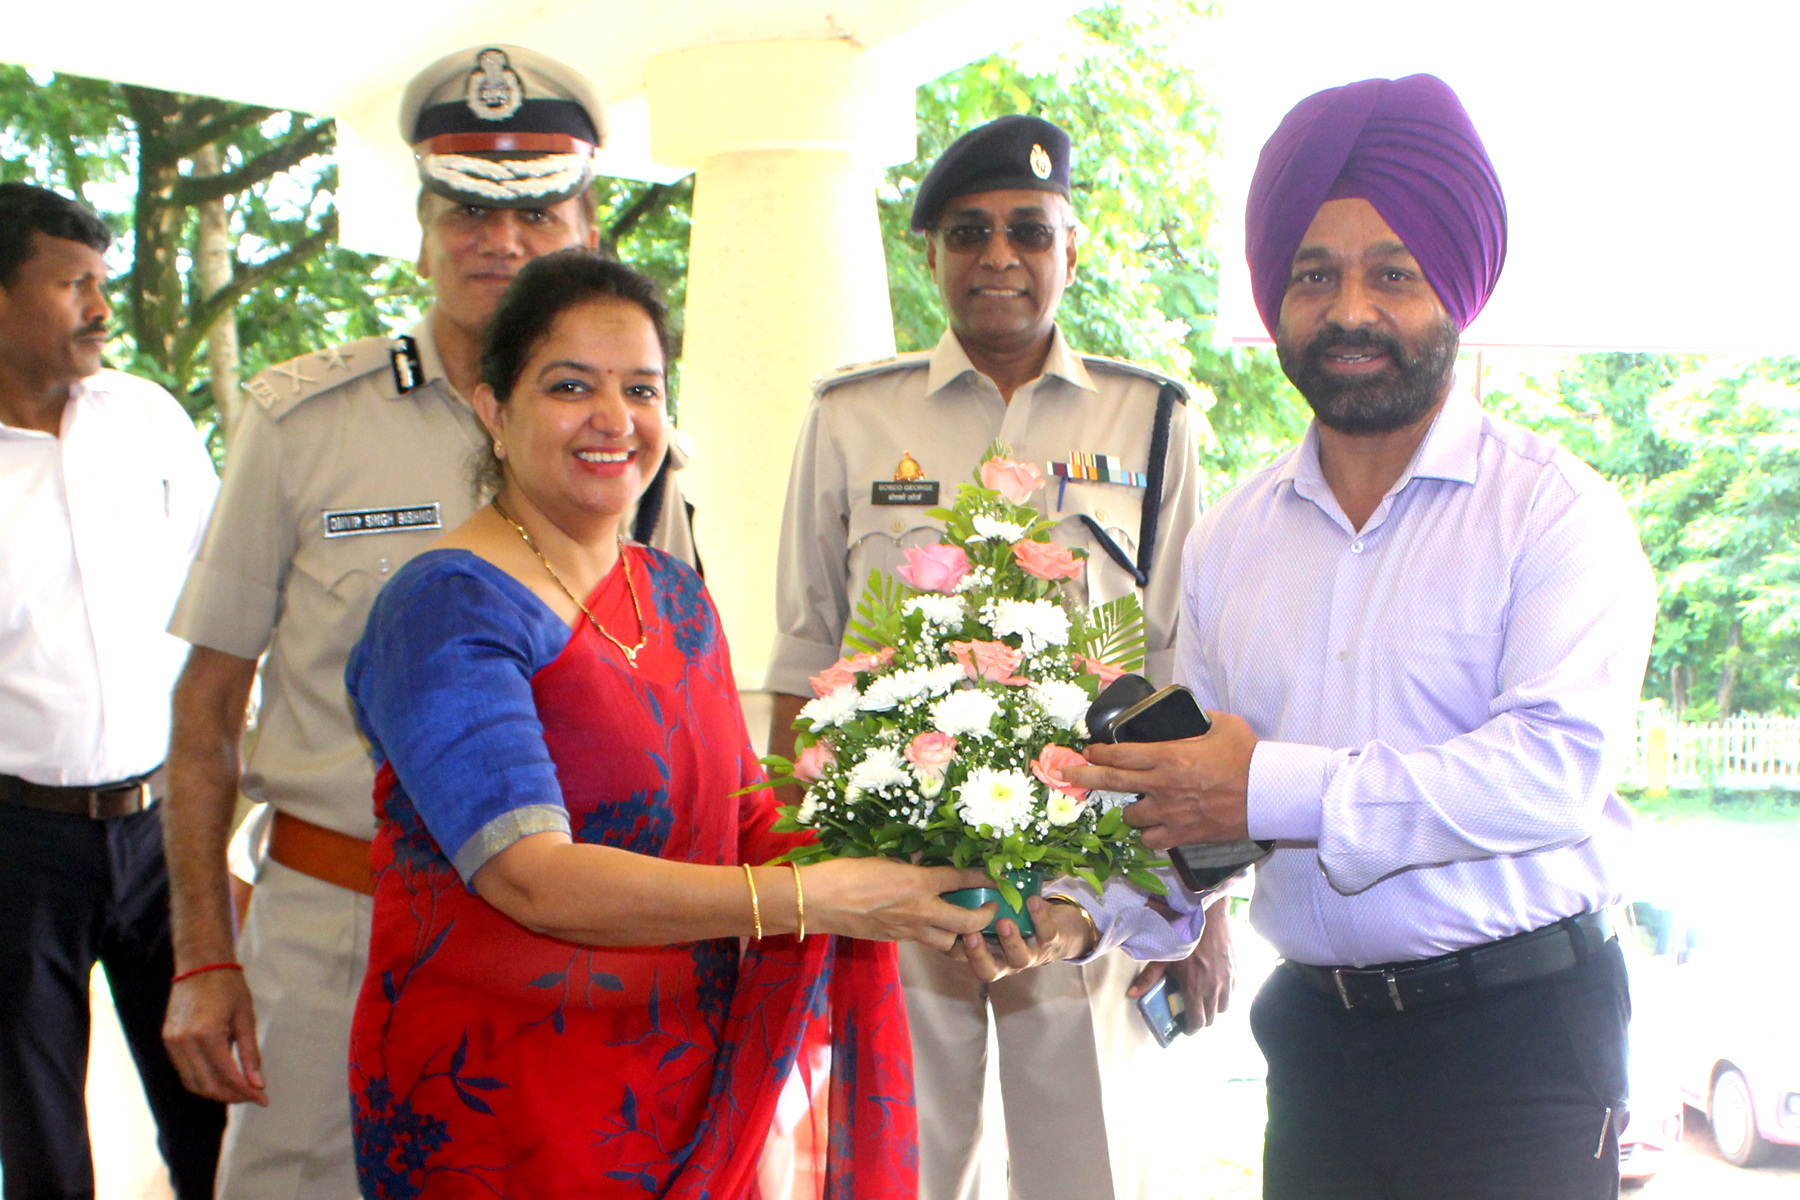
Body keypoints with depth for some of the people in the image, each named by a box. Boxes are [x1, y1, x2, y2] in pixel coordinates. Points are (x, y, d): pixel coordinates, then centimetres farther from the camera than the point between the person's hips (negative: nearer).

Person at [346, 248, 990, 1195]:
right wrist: (810, 898, -27)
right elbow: (533, 878, -24)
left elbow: (740, 812, 9)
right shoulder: (449, 608, -15)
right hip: (502, 1112, -7)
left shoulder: (674, 594, 9)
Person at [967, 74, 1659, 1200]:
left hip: (1517, 1035, -4)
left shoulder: (1552, 509, -7)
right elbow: (1192, 798, 13)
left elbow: (1555, 767, -20)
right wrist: (1094, 907, -5)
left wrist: (1278, 791, -23)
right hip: (1317, 1033, 5)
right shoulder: (1232, 538, 11)